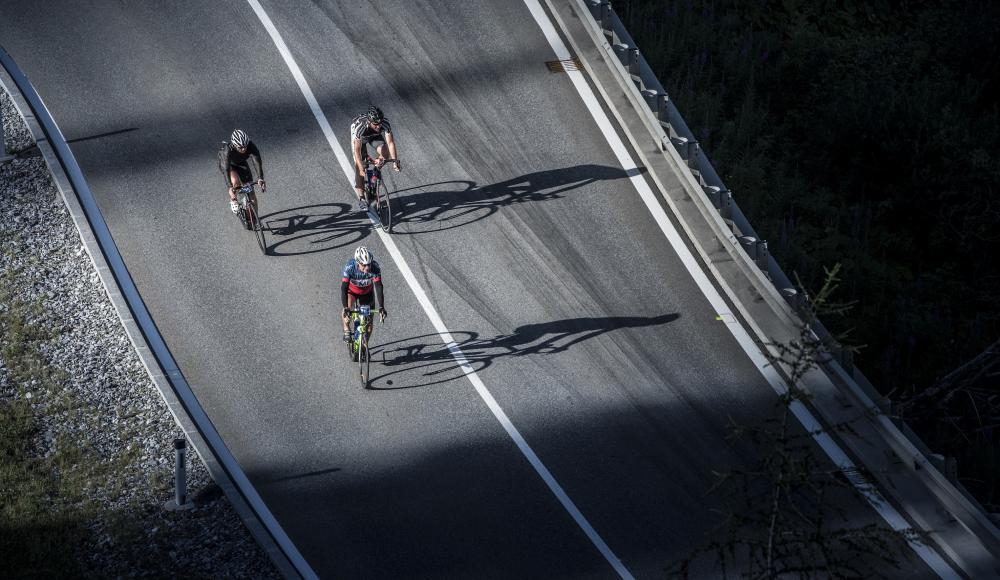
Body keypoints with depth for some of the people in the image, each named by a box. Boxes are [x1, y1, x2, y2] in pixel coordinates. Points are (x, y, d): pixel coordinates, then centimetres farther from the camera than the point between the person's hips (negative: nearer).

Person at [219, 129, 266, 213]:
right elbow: (226, 169, -46)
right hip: (228, 163, -3)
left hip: (241, 163, 3)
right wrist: (230, 188, -57)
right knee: (235, 181, -32)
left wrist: (260, 179, -58)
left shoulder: (251, 146, -36)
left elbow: (257, 162, -43)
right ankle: (233, 200, -4)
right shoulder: (228, 150, -41)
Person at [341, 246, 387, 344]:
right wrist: (345, 308, -52)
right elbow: (344, 288, -41)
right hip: (351, 291, -2)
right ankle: (346, 330, -9)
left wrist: (381, 307, -47)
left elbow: (378, 287, -37)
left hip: (367, 292, 2)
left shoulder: (375, 267, -34)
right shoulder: (350, 267, -37)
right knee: (348, 306, -34)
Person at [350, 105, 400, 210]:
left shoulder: (385, 123, -36)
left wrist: (395, 161, -38)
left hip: (375, 135, 2)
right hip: (359, 138, -2)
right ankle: (361, 199, -5)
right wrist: (361, 168, -41)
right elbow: (357, 150, -38)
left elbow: (390, 142, -32)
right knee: (359, 167, -12)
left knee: (385, 153, -25)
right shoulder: (359, 126, -43)